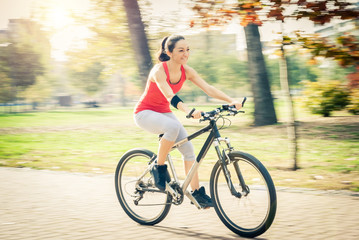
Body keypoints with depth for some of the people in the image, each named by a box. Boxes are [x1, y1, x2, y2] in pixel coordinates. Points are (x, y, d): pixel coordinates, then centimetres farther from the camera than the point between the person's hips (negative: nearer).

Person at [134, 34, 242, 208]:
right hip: (145, 113, -7)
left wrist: (231, 101, -30)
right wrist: (188, 111, -59)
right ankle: (159, 168, -18)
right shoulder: (159, 70, -26)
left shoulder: (186, 71, -7)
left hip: (164, 112, 7)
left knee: (188, 149, -8)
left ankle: (197, 192, -1)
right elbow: (170, 96, -42)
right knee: (173, 126, -36)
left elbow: (208, 88, -15)